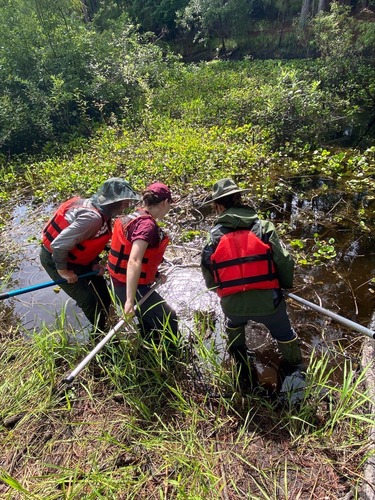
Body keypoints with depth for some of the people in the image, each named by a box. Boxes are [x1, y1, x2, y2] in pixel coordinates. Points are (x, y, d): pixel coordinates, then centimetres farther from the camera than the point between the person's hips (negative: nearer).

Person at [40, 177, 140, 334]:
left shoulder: (99, 210, -3)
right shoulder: (92, 217, -34)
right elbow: (58, 245, -35)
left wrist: (94, 263, 0)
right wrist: (63, 270, -20)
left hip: (76, 256, 9)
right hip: (56, 259, -9)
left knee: (102, 295, 19)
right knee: (90, 302, -1)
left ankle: (102, 330, 40)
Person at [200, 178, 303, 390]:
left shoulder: (214, 237, -1)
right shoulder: (263, 227, -4)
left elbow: (209, 280, 5)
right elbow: (285, 262, -8)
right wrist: (285, 285, 12)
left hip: (232, 304, 2)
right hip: (267, 300, -1)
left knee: (234, 328, 35)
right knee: (286, 336, 26)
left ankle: (247, 379, 47)